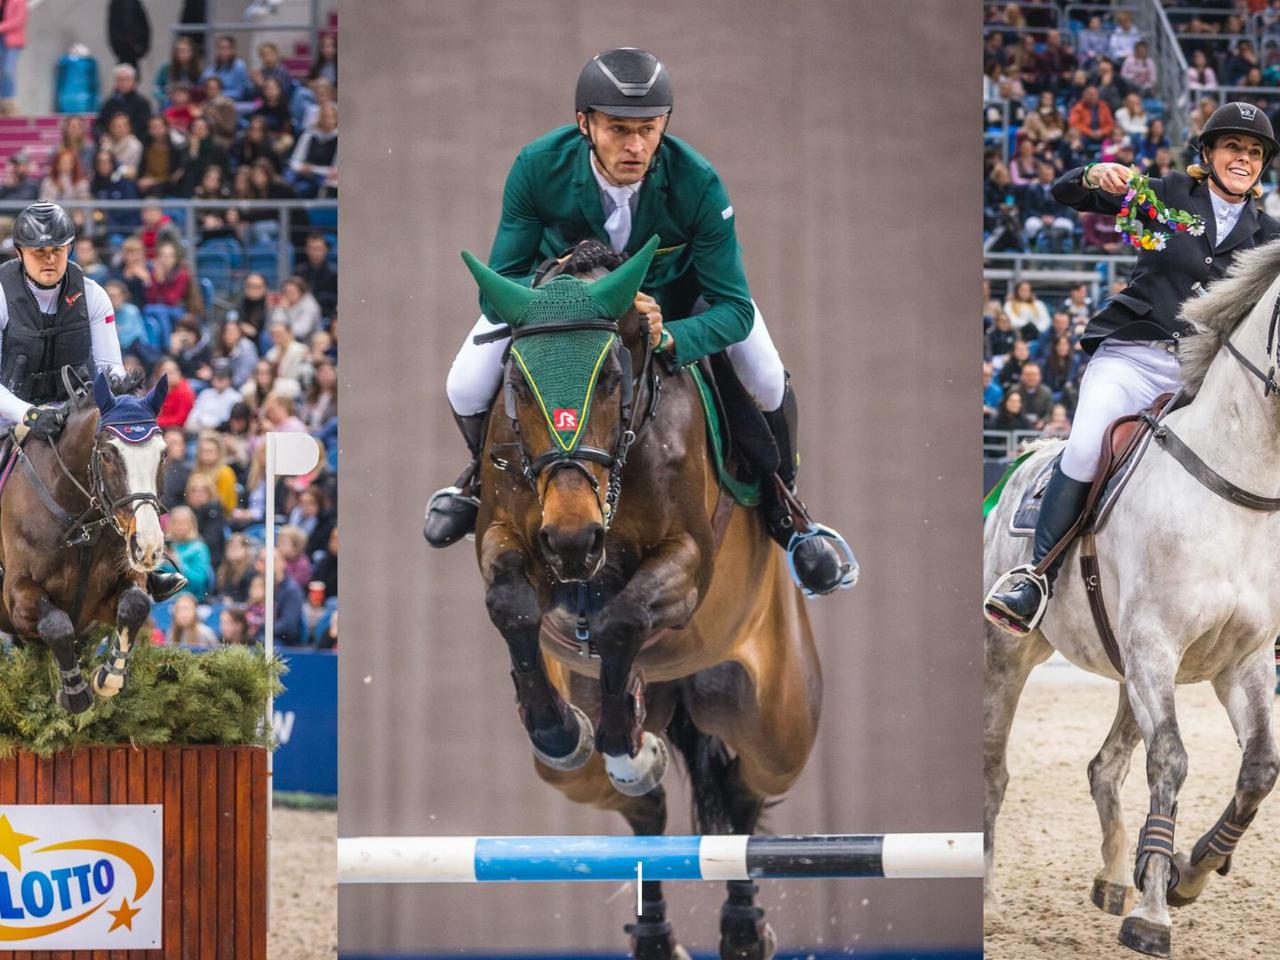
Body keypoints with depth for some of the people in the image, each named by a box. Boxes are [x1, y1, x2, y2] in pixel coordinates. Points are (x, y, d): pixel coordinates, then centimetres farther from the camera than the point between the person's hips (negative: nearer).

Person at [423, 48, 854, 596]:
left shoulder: (697, 184, -36)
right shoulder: (539, 168, -35)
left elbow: (734, 308, -32)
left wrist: (669, 337, -53)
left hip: (674, 293, 0)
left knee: (768, 383, -16)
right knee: (467, 388, -13)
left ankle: (781, 509, 15)